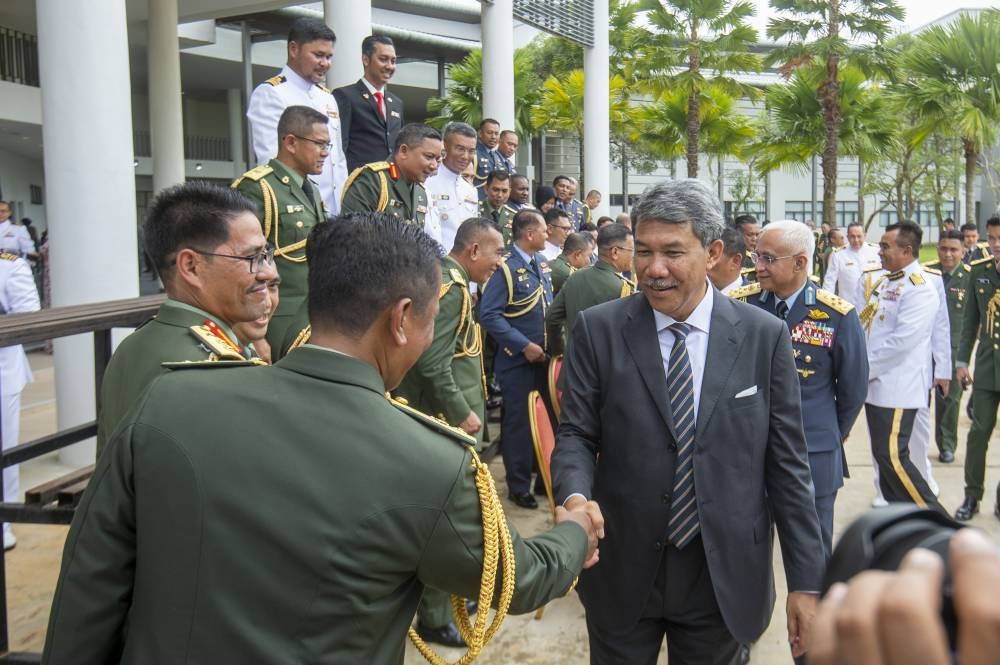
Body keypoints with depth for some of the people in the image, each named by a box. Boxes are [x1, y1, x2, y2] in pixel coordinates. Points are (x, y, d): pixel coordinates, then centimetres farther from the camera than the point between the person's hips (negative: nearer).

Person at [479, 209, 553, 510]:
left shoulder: (542, 263, 8)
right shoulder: (505, 268, -17)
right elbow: (489, 314, -21)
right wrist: (525, 345, -21)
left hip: (544, 356, 7)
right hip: (518, 360, -7)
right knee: (518, 422, 3)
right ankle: (518, 485, 18)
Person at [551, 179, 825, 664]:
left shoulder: (765, 336, -4)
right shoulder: (598, 330, -5)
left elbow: (786, 462, -2)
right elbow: (575, 434, -2)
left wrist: (806, 582, -2)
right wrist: (575, 496, -24)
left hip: (725, 577, 0)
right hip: (621, 572, 0)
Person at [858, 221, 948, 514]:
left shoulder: (920, 289, -16)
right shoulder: (885, 281, 12)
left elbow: (902, 341, -22)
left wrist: (864, 368, -15)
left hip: (898, 387, -9)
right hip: (876, 384, 9)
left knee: (892, 455, -9)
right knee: (884, 454, 14)